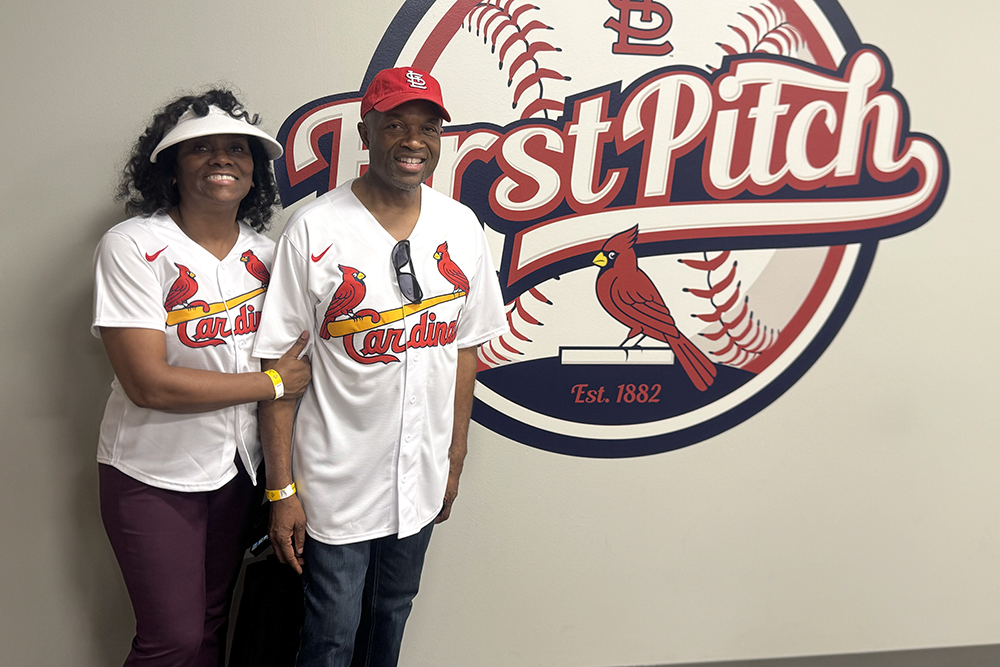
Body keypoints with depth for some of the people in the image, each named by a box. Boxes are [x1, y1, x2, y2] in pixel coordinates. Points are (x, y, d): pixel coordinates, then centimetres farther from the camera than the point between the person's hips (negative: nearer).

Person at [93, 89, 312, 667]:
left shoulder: (265, 253, 1)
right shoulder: (133, 247, -16)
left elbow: (289, 357, 8)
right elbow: (147, 383, -22)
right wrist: (272, 383, -16)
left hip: (237, 469, 5)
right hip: (154, 477, -5)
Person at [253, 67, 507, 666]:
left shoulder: (462, 228, -1)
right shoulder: (315, 229, -14)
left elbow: (465, 350, 6)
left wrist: (454, 463, 9)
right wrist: (282, 489, -12)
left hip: (421, 479, 4)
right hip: (336, 481, -4)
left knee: (392, 616, 22)